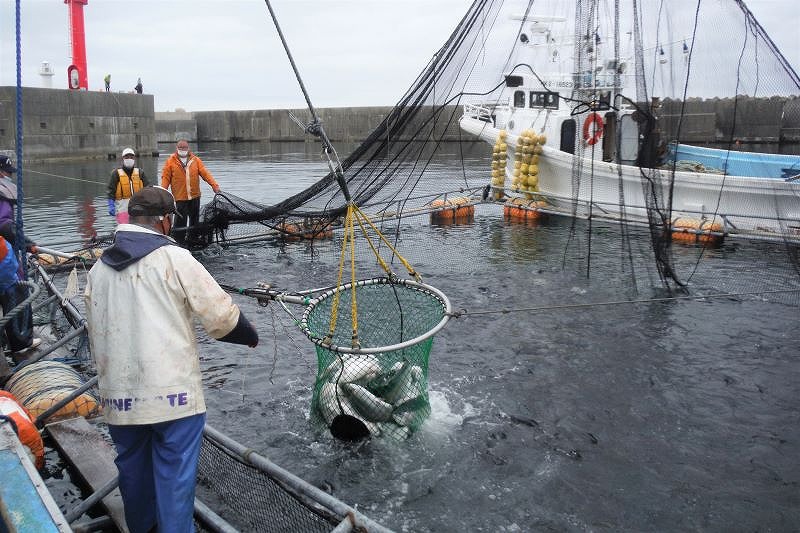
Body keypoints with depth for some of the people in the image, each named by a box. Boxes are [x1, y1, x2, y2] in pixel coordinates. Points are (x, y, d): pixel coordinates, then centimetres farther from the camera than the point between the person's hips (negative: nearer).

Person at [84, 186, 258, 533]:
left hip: (118, 396, 6)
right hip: (172, 392, -6)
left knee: (132, 467, 22)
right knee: (175, 473, 3)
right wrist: (250, 337, 9)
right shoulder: (174, 259, -10)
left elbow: (95, 334, 15)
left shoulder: (99, 268, 7)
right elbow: (222, 315, -9)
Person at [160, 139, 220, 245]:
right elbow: (165, 178, -2)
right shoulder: (170, 161, 0)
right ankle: (178, 242, 3)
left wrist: (214, 185, -12)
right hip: (180, 197, -4)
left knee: (194, 220, 14)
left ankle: (192, 240, 29)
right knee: (180, 220, -7)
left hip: (194, 196, 4)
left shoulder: (195, 160, 6)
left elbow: (205, 173, 0)